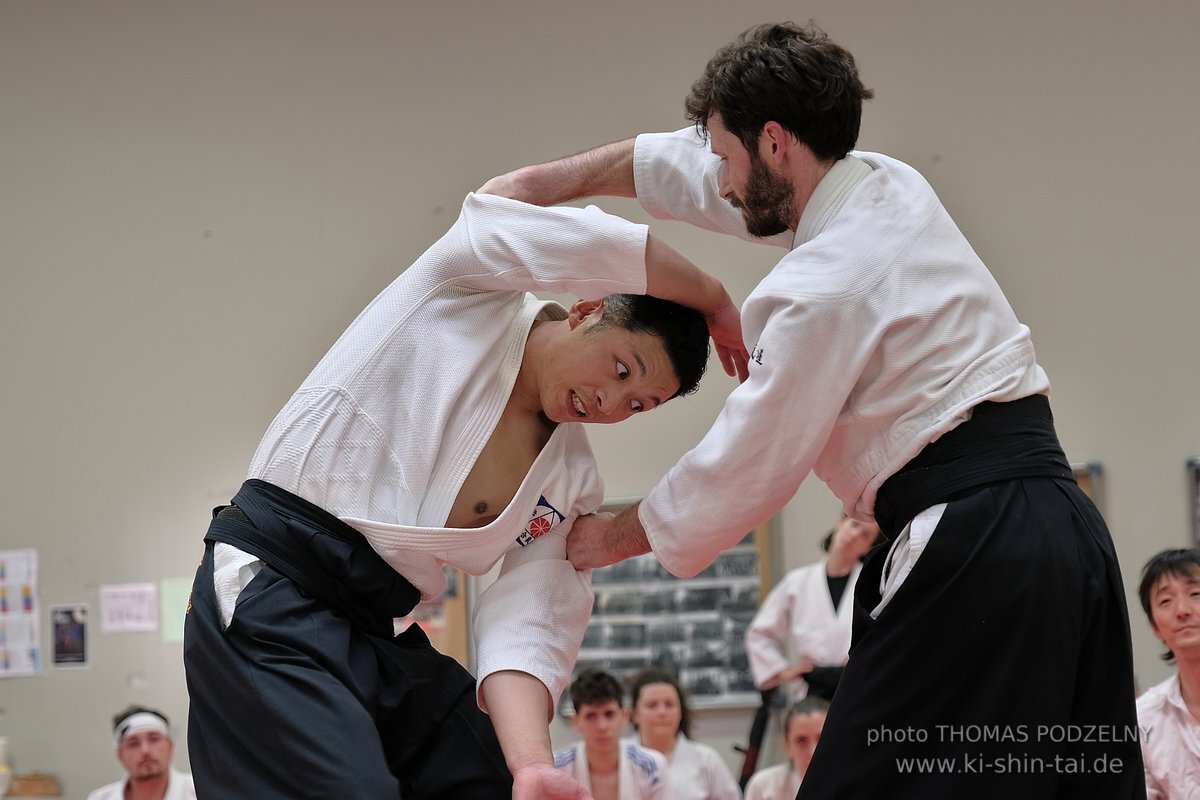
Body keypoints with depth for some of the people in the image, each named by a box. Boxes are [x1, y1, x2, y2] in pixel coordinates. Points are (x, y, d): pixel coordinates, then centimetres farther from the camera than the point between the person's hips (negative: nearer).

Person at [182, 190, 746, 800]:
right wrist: (714, 301, -4)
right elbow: (603, 246, -21)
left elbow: (525, 629, -4)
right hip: (267, 591, -7)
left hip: (377, 633, 7)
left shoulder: (571, 485, 7)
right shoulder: (469, 291, -5)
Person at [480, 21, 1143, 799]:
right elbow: (685, 164, 27)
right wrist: (545, 181, 26)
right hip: (1070, 530, 10)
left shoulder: (821, 289, -11)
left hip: (973, 549, -10)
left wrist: (613, 537, 14)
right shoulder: (892, 186, 14)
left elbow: (741, 471, -2)